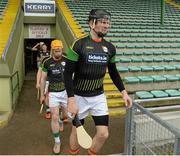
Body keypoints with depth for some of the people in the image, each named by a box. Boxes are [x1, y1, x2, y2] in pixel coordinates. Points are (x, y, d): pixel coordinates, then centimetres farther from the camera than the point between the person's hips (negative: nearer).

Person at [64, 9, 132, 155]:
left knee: (103, 134, 4)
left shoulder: (110, 47, 0)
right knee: (77, 132, 11)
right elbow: (68, 73, -14)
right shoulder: (79, 44, -14)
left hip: (99, 96, 4)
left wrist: (124, 92, 6)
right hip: (79, 97, -3)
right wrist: (71, 100, -20)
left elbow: (113, 72, 13)